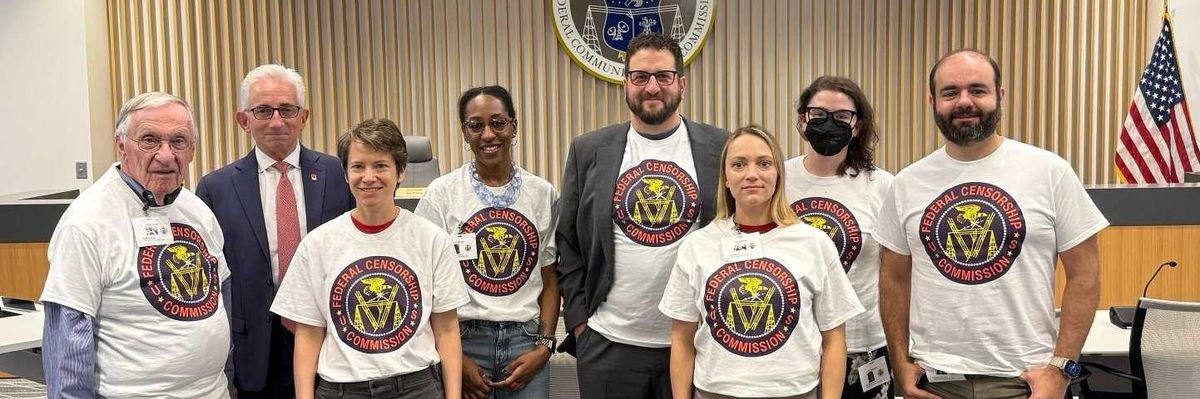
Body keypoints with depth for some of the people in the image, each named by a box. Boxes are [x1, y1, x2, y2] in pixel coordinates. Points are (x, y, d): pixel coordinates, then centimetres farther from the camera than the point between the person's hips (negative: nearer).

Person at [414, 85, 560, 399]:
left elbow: (550, 280, 7)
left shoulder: (543, 194, 3)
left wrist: (543, 346, -3)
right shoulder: (441, 194, -3)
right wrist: (452, 357, -7)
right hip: (463, 340, -1)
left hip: (526, 341, 2)